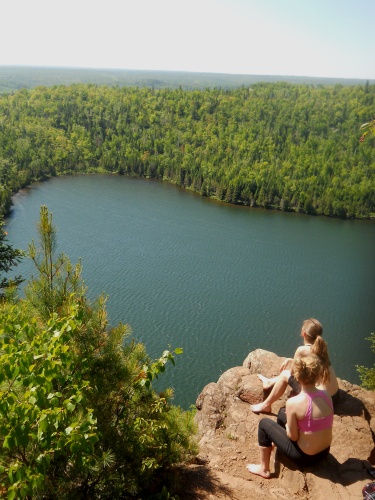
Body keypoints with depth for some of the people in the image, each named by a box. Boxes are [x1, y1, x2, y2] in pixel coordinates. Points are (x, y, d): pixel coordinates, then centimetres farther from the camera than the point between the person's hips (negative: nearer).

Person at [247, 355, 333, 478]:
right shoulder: (326, 395, -11)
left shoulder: (293, 403, -27)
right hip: (325, 451, 6)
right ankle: (277, 444, 52)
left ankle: (264, 469, 22)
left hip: (305, 457, -6)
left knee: (264, 423, 11)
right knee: (283, 413, 24)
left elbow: (293, 436, -17)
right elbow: (317, 422, 4)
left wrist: (288, 424, 4)